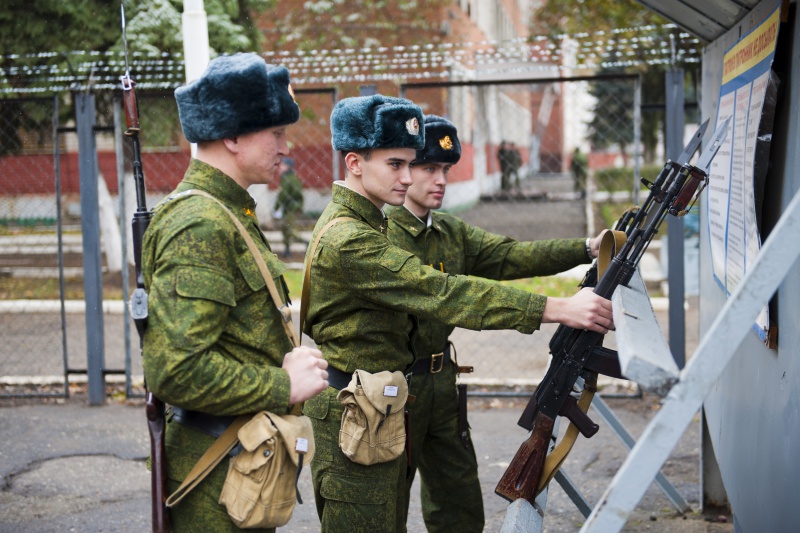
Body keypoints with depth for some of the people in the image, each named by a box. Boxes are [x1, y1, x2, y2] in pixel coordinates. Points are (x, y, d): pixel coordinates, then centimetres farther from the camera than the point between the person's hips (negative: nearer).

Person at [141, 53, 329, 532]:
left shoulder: (228, 214, 13)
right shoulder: (199, 226, -20)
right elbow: (175, 370, -28)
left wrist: (284, 361, 4)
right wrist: (284, 385, -19)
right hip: (219, 472, -10)